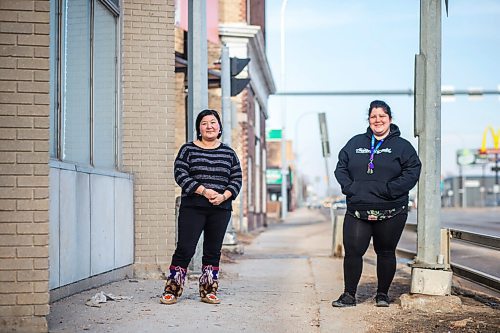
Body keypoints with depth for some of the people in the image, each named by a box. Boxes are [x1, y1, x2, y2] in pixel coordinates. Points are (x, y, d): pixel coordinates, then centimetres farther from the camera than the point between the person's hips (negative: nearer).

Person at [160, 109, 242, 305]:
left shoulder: (228, 153, 13)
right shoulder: (188, 149, 4)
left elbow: (237, 179, 10)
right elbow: (180, 174, -6)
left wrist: (224, 196, -9)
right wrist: (204, 191, -16)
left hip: (221, 209, 3)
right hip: (192, 208, -3)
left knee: (213, 251, 7)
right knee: (185, 249, -7)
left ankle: (208, 291, 17)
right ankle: (171, 290, 2)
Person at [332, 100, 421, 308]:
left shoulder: (402, 146, 3)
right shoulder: (355, 143, 13)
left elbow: (412, 172, -7)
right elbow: (341, 168, 13)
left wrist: (389, 189, -17)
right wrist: (349, 187, -5)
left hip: (391, 213, -2)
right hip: (357, 211, 2)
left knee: (386, 252, 9)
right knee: (352, 251, -4)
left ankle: (382, 294, 22)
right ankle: (349, 295, 5)